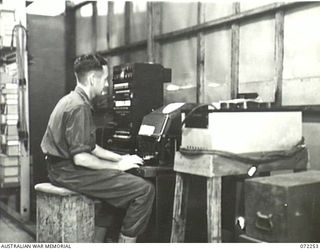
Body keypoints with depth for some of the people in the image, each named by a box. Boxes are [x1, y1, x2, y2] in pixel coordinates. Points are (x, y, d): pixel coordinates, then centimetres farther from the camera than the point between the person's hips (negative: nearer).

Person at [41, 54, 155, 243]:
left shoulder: (72, 100, 14)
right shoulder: (80, 107, -19)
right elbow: (81, 158, -25)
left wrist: (120, 158, 13)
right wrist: (118, 166, -14)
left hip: (62, 168, 11)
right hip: (70, 172, -11)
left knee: (125, 180, 26)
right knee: (145, 189, -14)